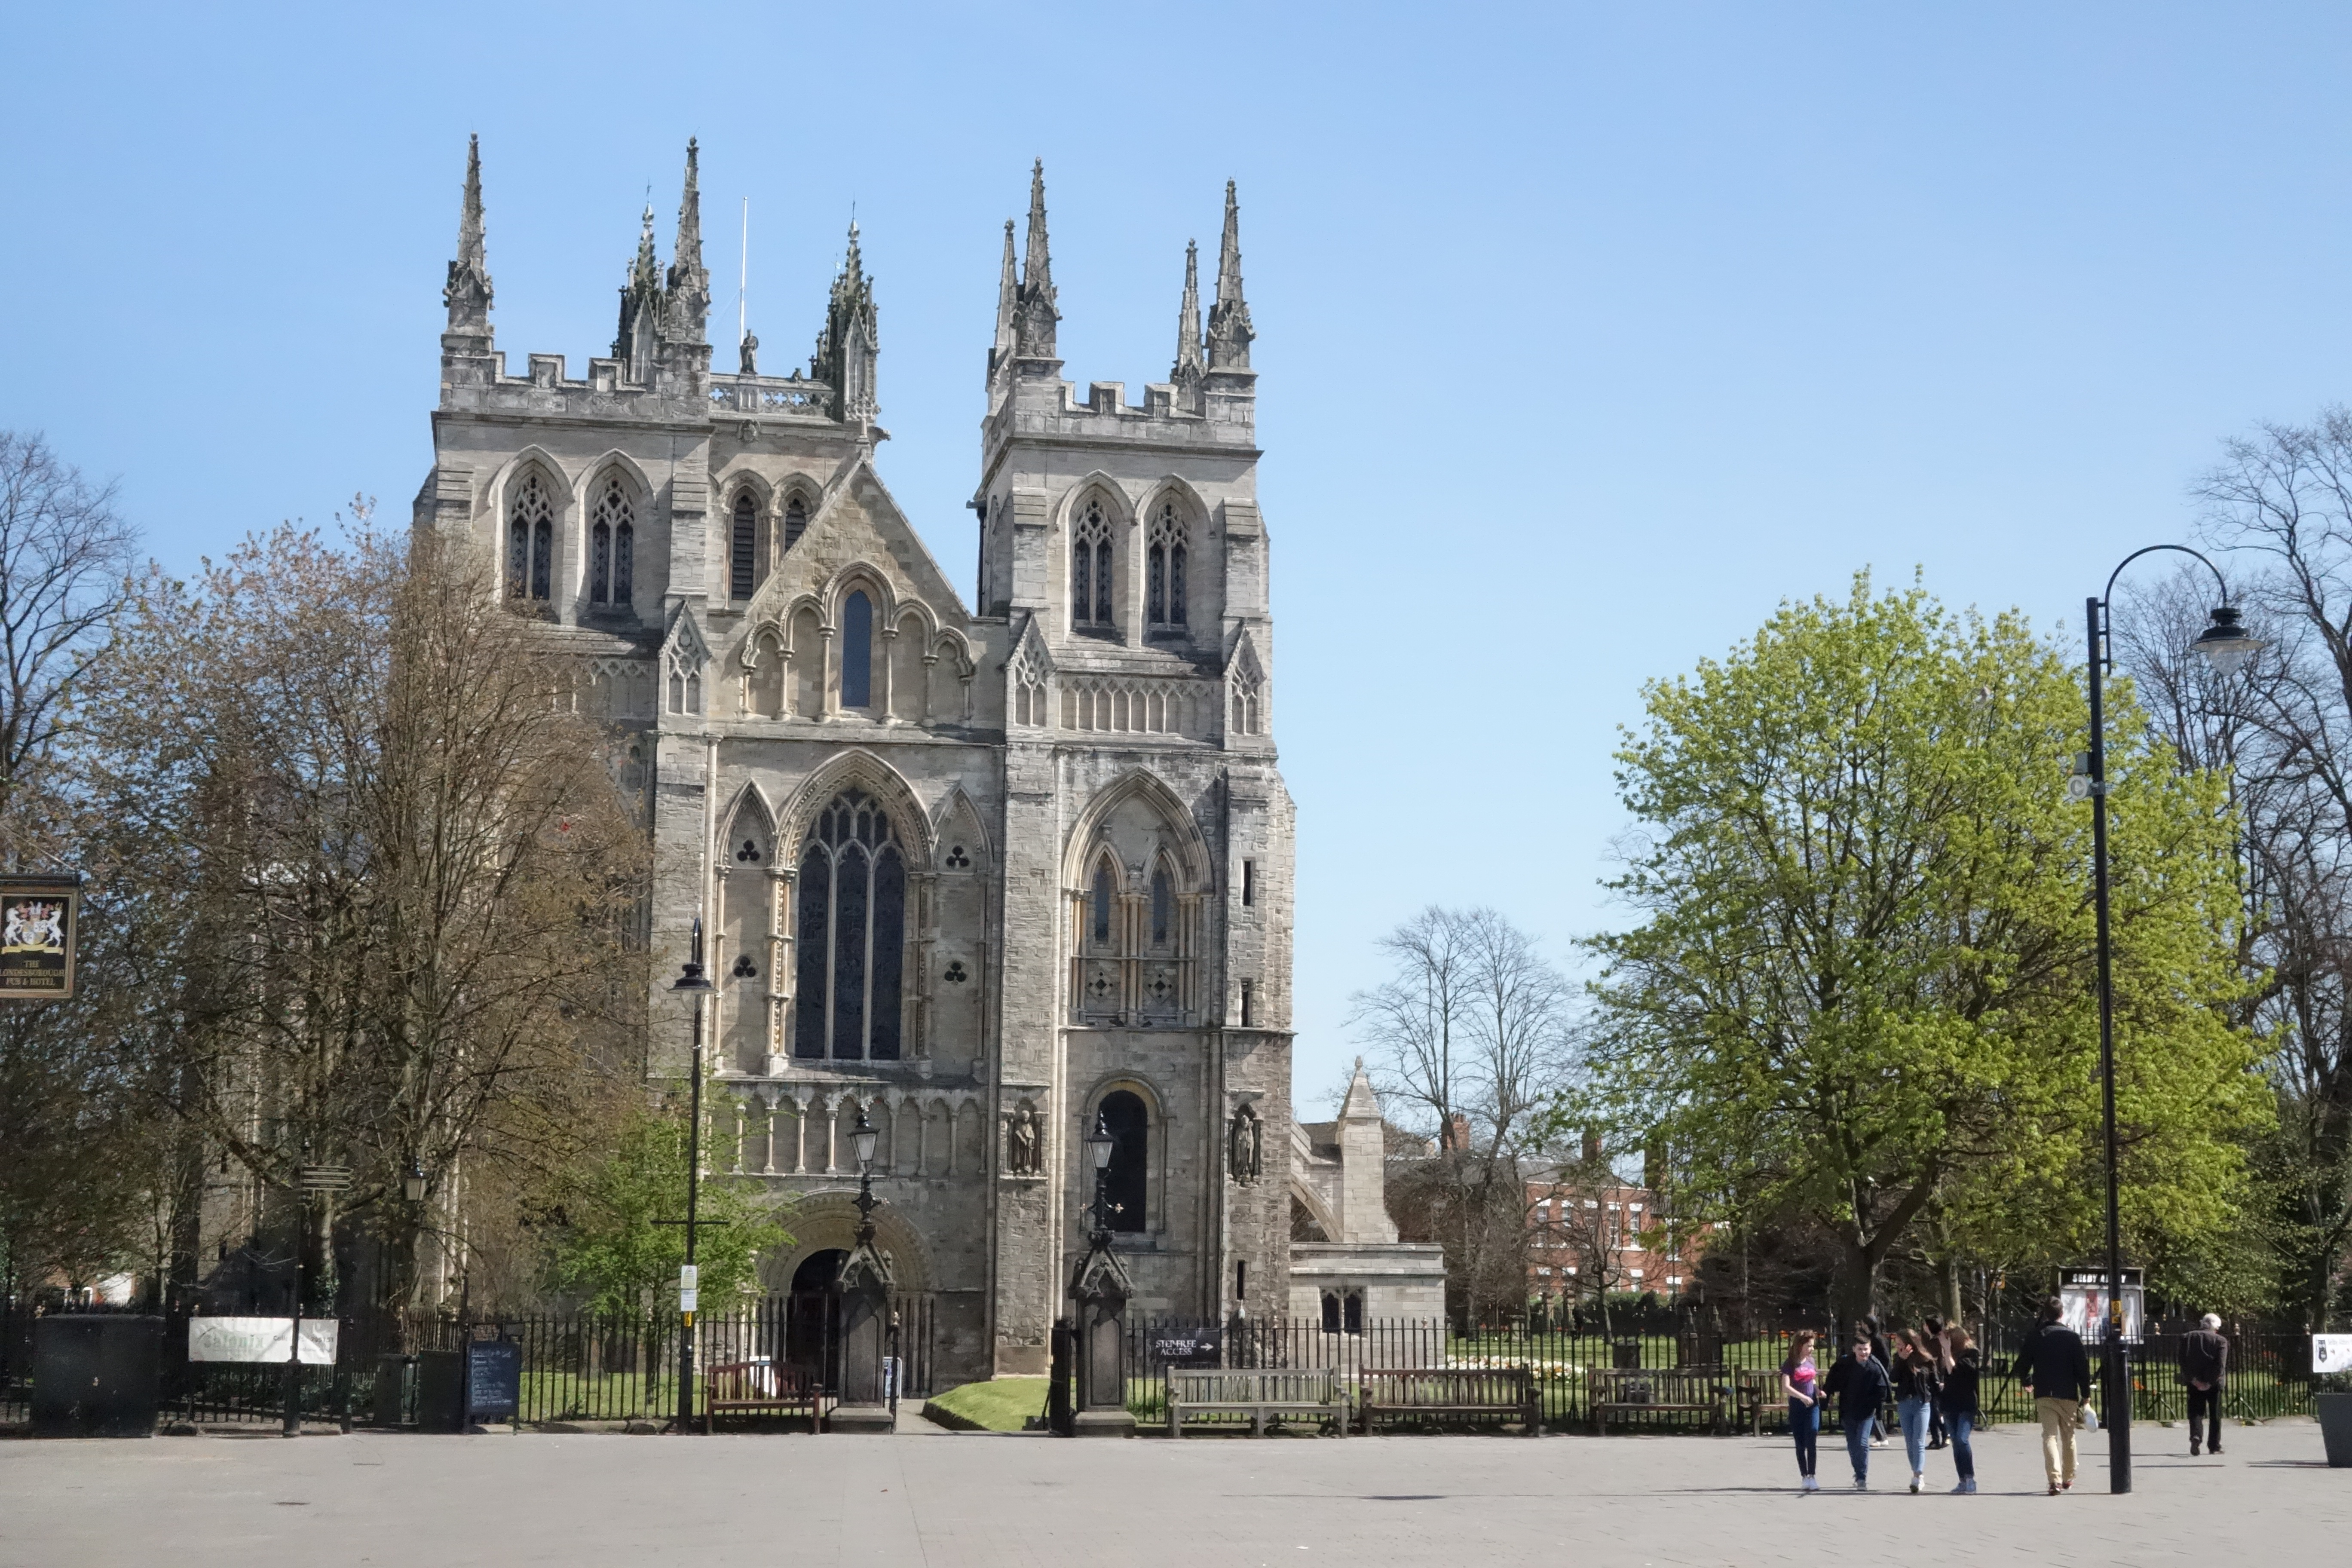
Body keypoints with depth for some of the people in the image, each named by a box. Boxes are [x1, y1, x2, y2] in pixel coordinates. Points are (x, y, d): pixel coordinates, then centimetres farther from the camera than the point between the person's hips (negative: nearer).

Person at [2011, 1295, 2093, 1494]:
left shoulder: (2034, 1338, 1)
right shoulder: (2073, 1337, -4)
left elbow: (2021, 1366, 4)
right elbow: (2083, 1367, -5)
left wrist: (2027, 1381, 26)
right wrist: (2086, 1394, 3)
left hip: (2043, 1395, 0)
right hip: (2068, 1395, 0)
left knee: (2050, 1435, -2)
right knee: (2068, 1436, 16)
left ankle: (2055, 1479, -18)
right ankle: (2068, 1477, 29)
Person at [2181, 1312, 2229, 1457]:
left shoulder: (2187, 1338, 3)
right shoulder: (2220, 1341, -4)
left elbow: (2183, 1361, -3)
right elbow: (2221, 1365, -13)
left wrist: (2193, 1380, -6)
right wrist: (2210, 1383, -12)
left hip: (2195, 1383, 1)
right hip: (2214, 1384, -1)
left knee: (2195, 1413, 6)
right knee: (2215, 1415, 10)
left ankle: (2196, 1436, -20)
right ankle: (2214, 1446, 13)